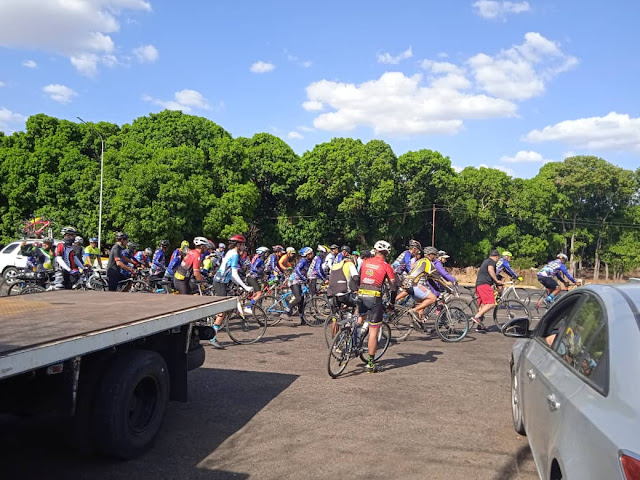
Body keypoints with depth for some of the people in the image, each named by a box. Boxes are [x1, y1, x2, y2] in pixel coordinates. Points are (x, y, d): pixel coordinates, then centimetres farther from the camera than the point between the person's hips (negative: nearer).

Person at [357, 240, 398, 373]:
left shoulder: (365, 262, 10)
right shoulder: (386, 266, 0)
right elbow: (394, 287, -1)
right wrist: (392, 303, 12)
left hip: (361, 296, 4)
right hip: (375, 298, -4)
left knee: (360, 319, 30)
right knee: (374, 331, 2)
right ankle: (371, 363, 6)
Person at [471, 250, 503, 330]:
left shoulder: (485, 261, 29)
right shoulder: (491, 261, 0)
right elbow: (490, 269, -22)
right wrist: (497, 281, -18)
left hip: (478, 284, 10)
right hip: (484, 284, -10)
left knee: (482, 305, 13)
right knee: (491, 303, -17)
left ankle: (479, 325, 15)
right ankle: (477, 317, -26)